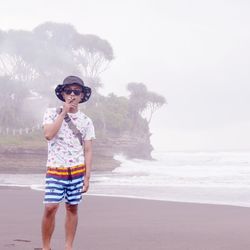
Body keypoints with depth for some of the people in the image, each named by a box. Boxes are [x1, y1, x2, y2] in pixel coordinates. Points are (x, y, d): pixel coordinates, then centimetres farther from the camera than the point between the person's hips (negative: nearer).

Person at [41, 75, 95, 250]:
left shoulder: (86, 121, 5)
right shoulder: (52, 113, 2)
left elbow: (88, 151, 4)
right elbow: (48, 135, -17)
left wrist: (87, 177, -2)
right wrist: (64, 111, -13)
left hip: (77, 170, 2)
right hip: (55, 170, -2)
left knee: (72, 208, 6)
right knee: (50, 208, -10)